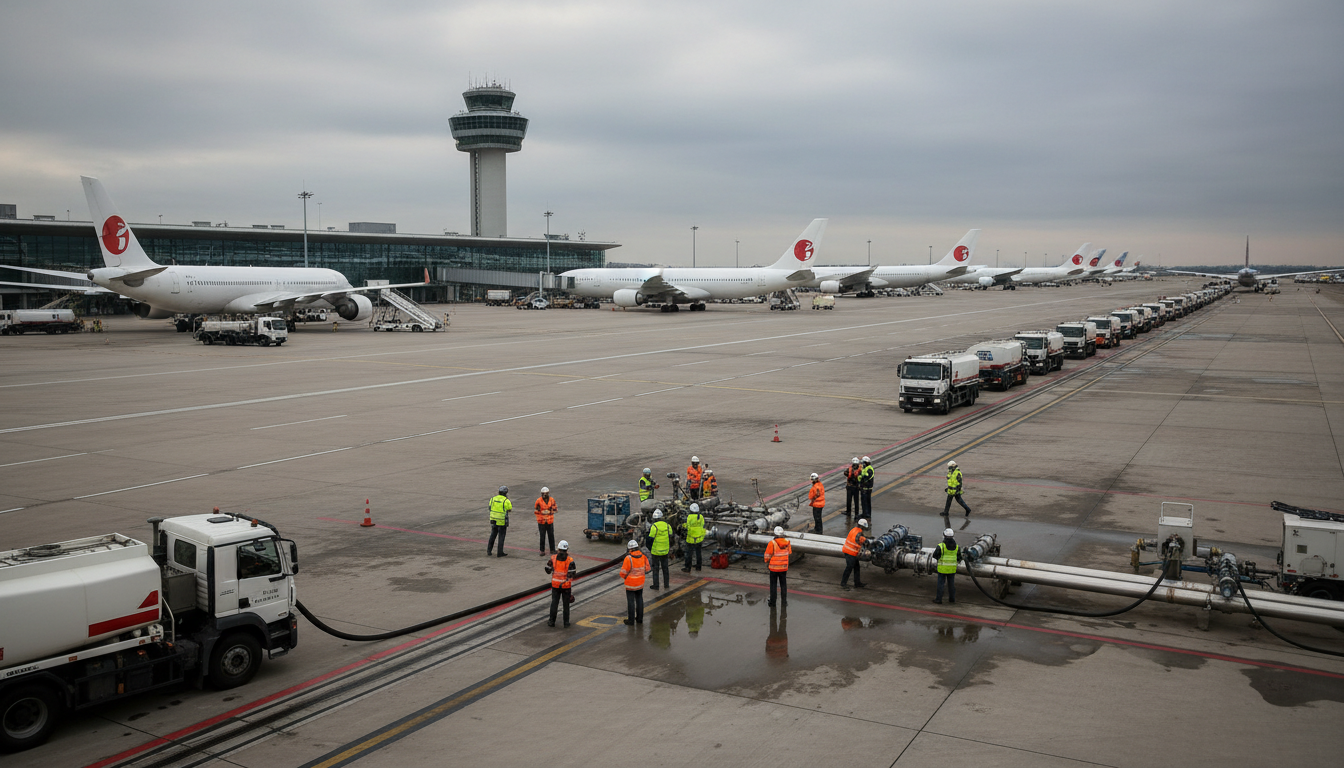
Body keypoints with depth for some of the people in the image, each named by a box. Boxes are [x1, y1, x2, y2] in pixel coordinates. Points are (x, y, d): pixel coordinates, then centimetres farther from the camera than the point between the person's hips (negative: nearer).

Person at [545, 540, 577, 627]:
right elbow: (572, 574, -14)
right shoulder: (570, 560, -13)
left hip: (555, 584, 1)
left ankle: (552, 622, 15)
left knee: (554, 603, 12)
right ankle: (566, 622, 15)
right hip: (566, 585, -1)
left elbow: (548, 570, 1)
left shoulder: (553, 558, -7)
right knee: (566, 604, 11)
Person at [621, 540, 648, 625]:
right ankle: (639, 618, 25)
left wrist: (623, 576, 3)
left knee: (630, 601, 8)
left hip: (631, 583, -5)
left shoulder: (628, 559, -25)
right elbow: (646, 569, 4)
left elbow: (623, 573, -20)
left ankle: (631, 620, 16)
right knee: (639, 599, 18)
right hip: (640, 583, 5)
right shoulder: (643, 556, -9)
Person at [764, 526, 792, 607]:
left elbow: (767, 555, -11)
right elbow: (789, 553, 9)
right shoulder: (787, 542, -6)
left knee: (773, 585, 9)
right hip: (784, 567, 3)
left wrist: (767, 563, 8)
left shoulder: (772, 543, -19)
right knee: (783, 584, 15)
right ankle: (784, 601, 21)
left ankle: (772, 602, 15)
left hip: (774, 568, -3)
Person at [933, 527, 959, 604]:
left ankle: (939, 599, 8)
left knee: (940, 583, 4)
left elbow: (935, 555, -6)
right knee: (951, 583, 15)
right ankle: (952, 598, 23)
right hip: (952, 568, 4)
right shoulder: (956, 546, -2)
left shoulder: (941, 546, -16)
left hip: (943, 568, -4)